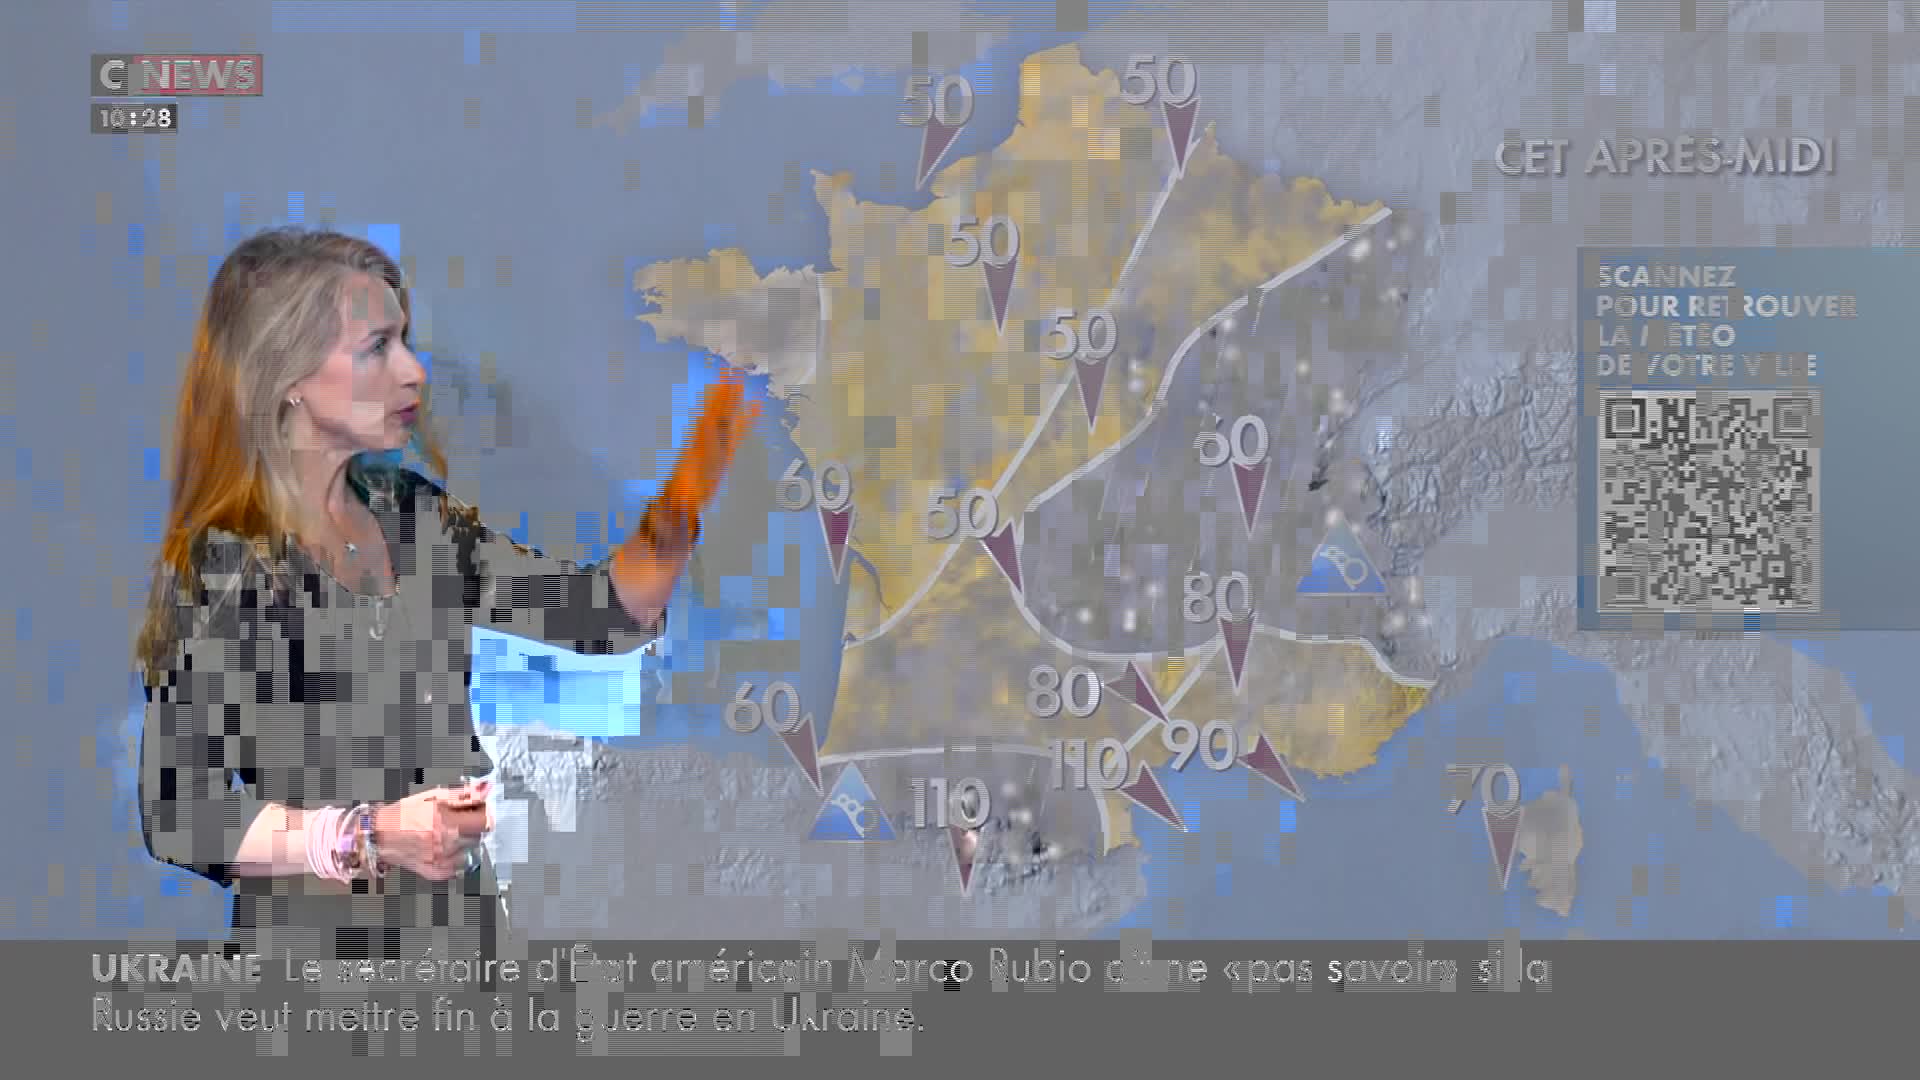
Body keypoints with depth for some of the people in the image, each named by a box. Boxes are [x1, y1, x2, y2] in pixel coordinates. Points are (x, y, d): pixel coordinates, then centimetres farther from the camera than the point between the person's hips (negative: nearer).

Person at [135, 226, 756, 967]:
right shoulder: (222, 568, -15)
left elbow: (603, 614, 4)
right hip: (316, 942, -6)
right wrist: (368, 838, -22)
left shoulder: (412, 516, 4)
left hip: (461, 931, 6)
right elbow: (177, 815, -14)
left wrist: (688, 493, -11)